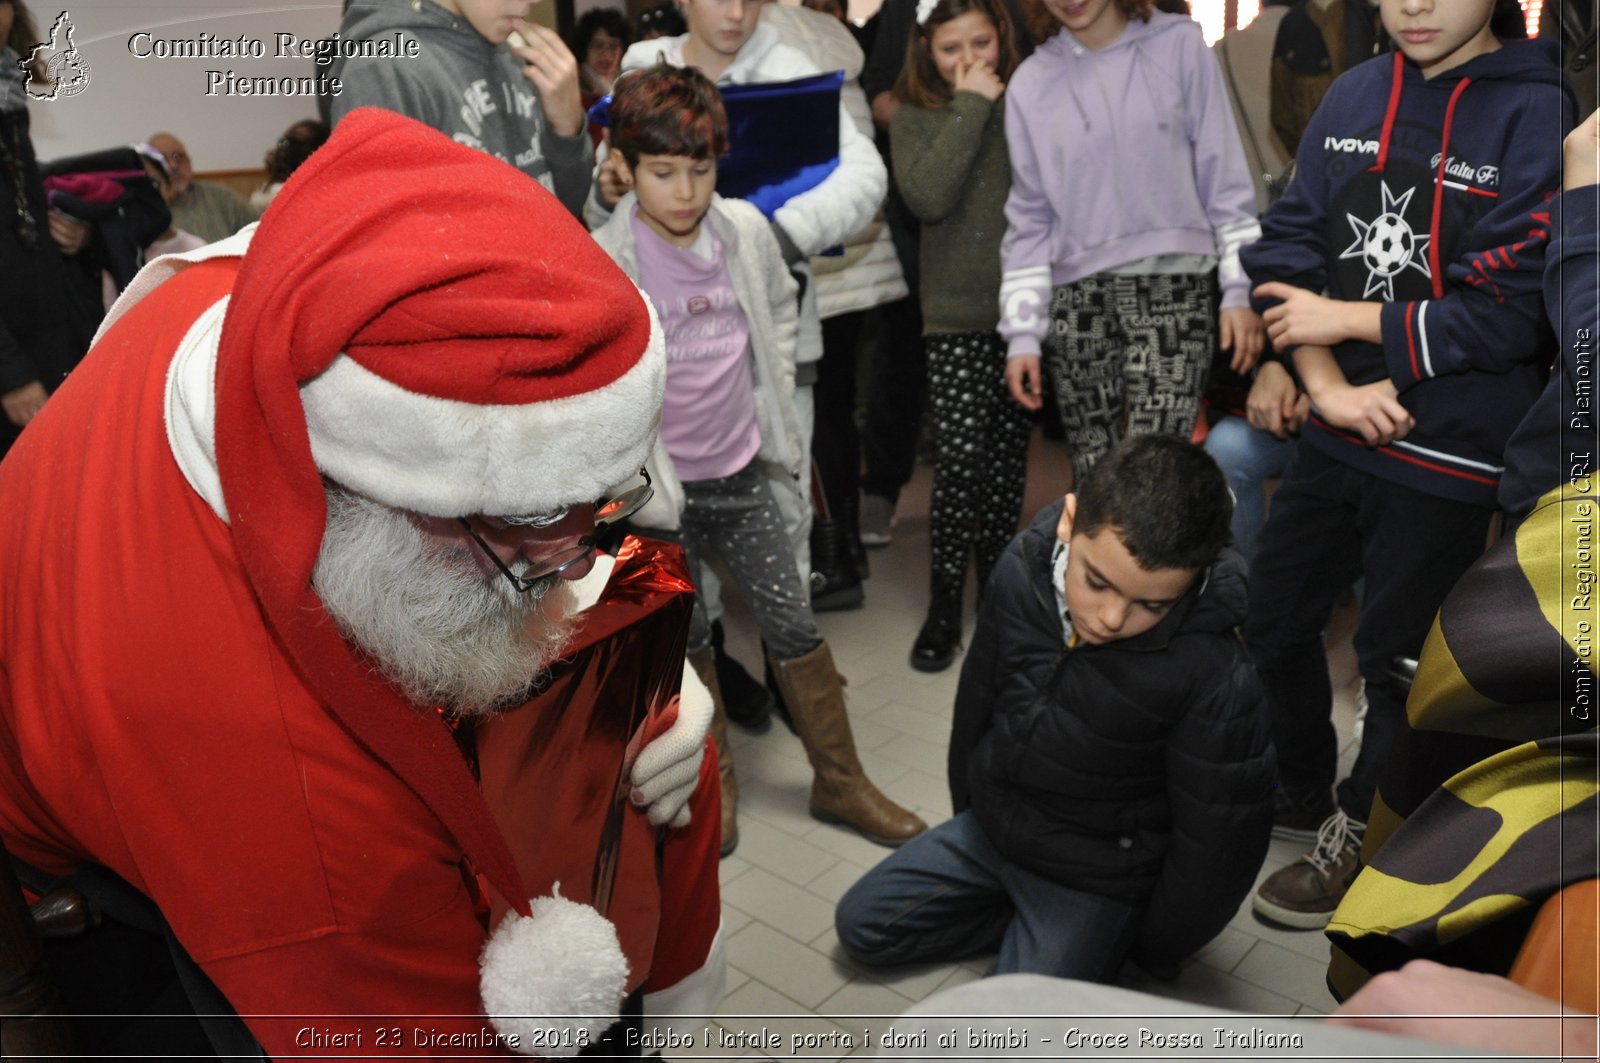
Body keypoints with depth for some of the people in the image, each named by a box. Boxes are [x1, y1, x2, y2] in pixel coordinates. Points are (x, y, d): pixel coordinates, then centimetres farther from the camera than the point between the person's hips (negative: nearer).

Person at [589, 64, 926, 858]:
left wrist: (774, 399, 10)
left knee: (793, 624, 7)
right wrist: (634, 478, -11)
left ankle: (840, 782, 24)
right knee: (686, 639, 12)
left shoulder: (745, 229, -4)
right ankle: (714, 783, 34)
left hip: (741, 471, 3)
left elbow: (780, 312, 15)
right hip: (662, 489, -3)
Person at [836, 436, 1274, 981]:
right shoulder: (1021, 569, -17)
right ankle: (1023, 916, 15)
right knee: (861, 925, 10)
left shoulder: (1216, 682, -32)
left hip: (1095, 880, -5)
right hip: (990, 828, 6)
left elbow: (1218, 842, -18)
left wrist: (1153, 950, -2)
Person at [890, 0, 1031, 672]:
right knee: (960, 457, -8)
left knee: (1008, 454, 8)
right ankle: (944, 603, 6)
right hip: (957, 313, -1)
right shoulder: (914, 117, 4)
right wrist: (971, 107, -11)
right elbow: (927, 197, -15)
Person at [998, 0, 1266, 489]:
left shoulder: (1179, 45, 3)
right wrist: (1022, 332, 5)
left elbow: (1223, 173, 5)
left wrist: (1240, 289, 0)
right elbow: (1029, 217, 10)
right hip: (1078, 299, 2)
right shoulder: (1031, 82, 8)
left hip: (1174, 287, -2)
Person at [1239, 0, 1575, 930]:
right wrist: (1326, 382, -12)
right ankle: (1298, 799, 39)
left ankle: (1357, 845, 31)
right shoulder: (1353, 97, 4)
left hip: (1446, 459, -5)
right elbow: (1287, 251, 1)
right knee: (1276, 622, 15)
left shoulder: (1539, 115, -12)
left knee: (1399, 661, 8)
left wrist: (1342, 321, -11)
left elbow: (1512, 313, -17)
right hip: (1337, 430, 6)